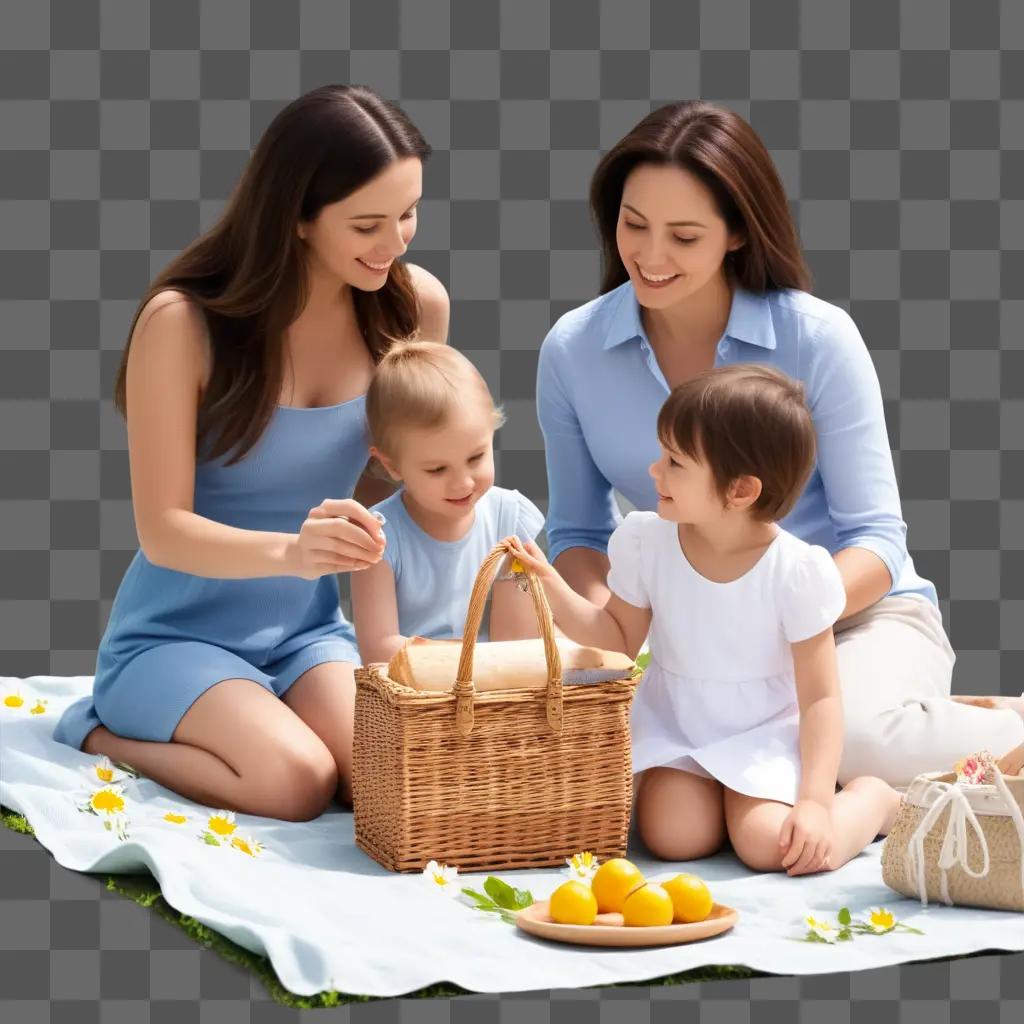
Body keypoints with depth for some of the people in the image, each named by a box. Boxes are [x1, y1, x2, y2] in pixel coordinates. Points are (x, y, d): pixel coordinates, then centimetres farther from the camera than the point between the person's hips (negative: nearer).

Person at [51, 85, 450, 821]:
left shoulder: (414, 306, -6)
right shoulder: (184, 322, -18)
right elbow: (163, 531, -18)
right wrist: (289, 551, -37)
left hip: (311, 630, 4)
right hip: (178, 634, -4)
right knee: (296, 780, -29)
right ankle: (103, 735, 2)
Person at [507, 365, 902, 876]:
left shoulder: (796, 571, -20)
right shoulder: (646, 542, -8)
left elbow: (820, 698, -14)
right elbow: (619, 637, 5)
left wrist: (816, 801, -22)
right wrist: (553, 590, -12)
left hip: (765, 734, -3)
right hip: (675, 728, 3)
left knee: (771, 845, -25)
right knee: (674, 836, -23)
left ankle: (874, 797, 5)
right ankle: (720, 791, 12)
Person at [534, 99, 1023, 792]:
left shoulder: (819, 338, -12)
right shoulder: (571, 352, -3)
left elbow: (876, 540, -9)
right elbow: (577, 532, 8)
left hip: (857, 608, -3)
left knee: (854, 736, -37)